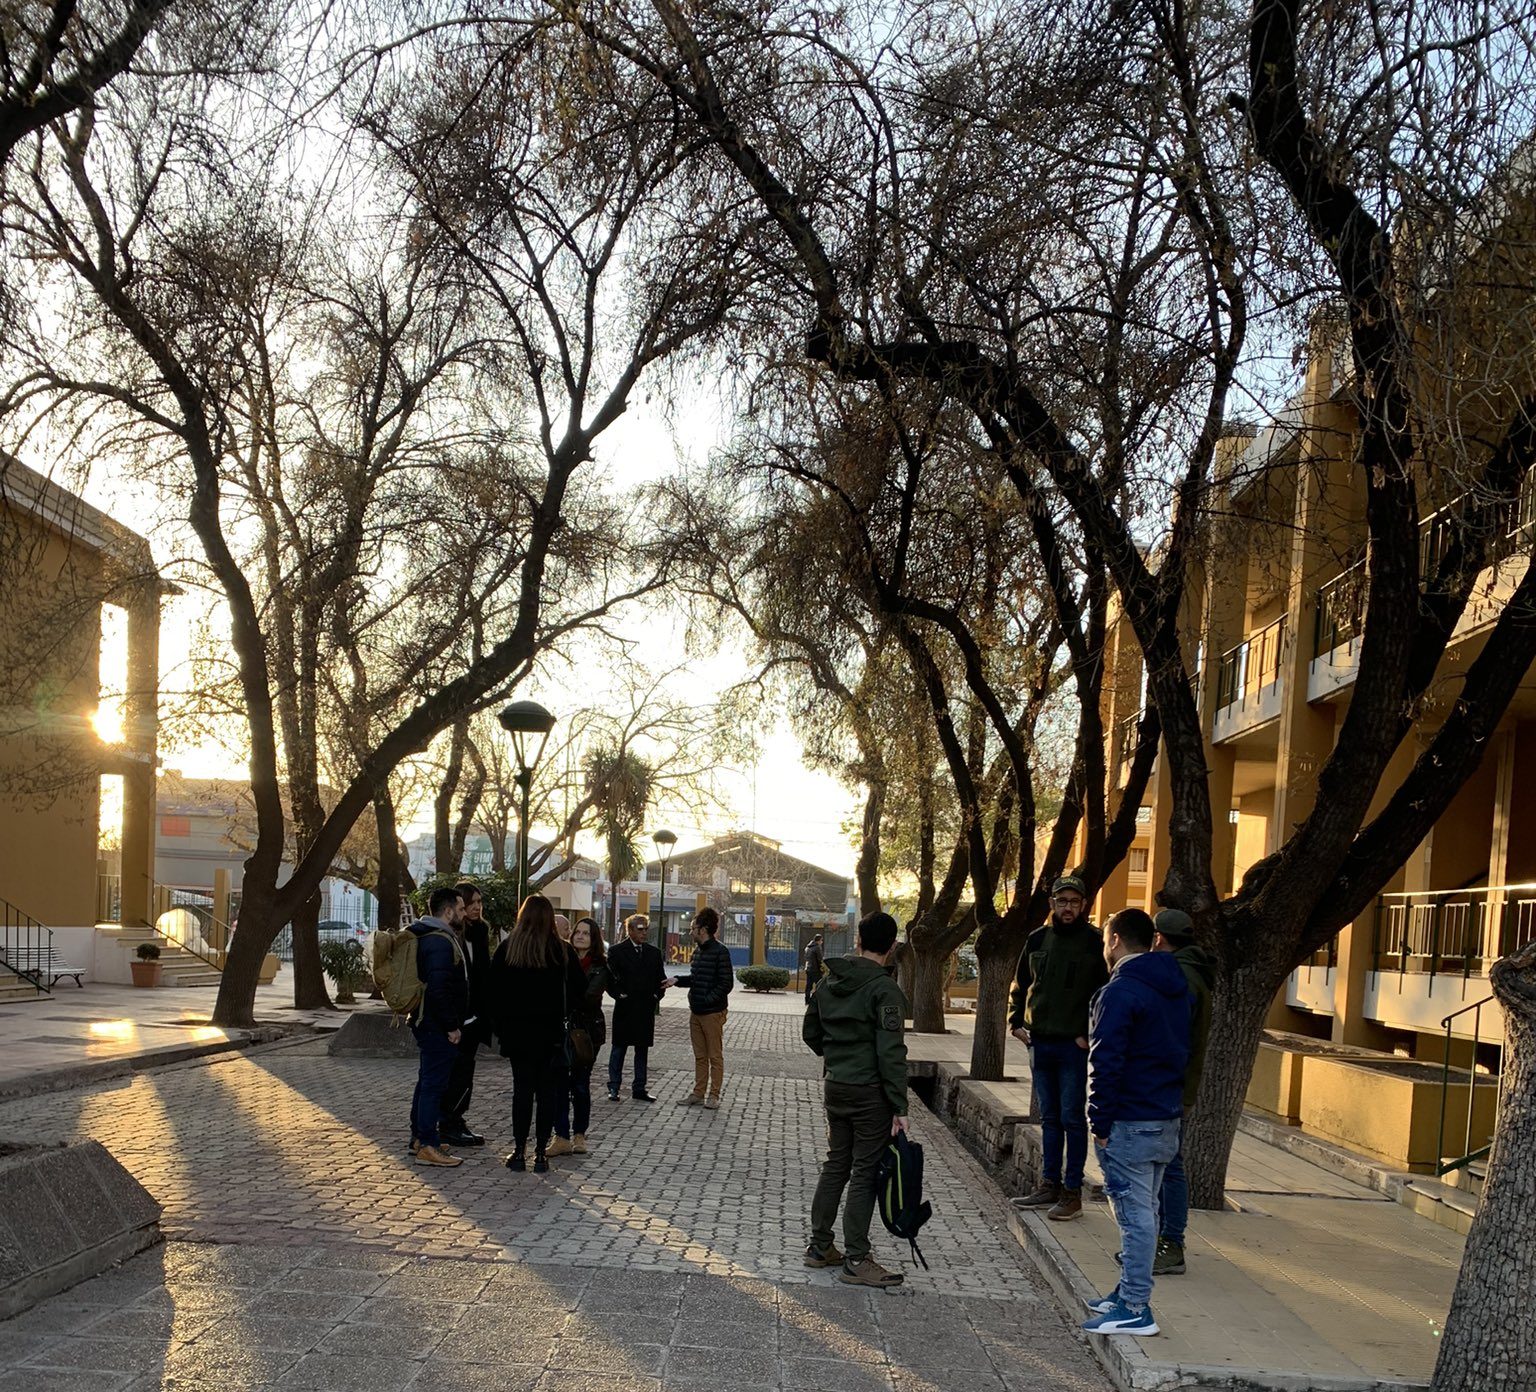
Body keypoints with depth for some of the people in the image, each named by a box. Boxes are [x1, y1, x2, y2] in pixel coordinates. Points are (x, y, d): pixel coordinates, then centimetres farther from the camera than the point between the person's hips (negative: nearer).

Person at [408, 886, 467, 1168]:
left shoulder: (425, 936, 15)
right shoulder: (440, 942, -20)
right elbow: (439, 989, -27)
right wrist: (452, 1026, -20)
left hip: (425, 1021, 11)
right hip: (438, 1026, -11)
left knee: (427, 1081, 18)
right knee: (434, 1084, -6)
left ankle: (419, 1138, 27)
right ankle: (428, 1147, -3)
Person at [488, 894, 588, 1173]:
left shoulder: (507, 948, -4)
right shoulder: (561, 951, -5)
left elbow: (493, 989, -2)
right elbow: (579, 988, 1)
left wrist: (501, 1025, 8)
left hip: (517, 1031, 1)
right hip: (551, 1032, -1)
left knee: (522, 1089, 8)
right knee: (547, 1091, 5)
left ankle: (519, 1150, 8)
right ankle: (541, 1152, 6)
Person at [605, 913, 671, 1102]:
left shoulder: (653, 953, 10)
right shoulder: (617, 952, -2)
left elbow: (661, 979, 15)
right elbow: (609, 979, -3)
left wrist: (656, 996, 3)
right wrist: (619, 995, -10)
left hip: (646, 1008, 4)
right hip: (625, 1009, -4)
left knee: (642, 1049, 8)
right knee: (619, 1048, 3)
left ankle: (639, 1089, 15)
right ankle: (613, 1088, 9)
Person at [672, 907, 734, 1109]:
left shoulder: (719, 951, -13)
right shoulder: (698, 950, 12)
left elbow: (726, 984, -15)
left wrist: (708, 1000, -19)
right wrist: (677, 981, 7)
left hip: (712, 1013, -8)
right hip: (695, 1012, 8)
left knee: (715, 1056, 3)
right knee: (700, 1056, 13)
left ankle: (713, 1095, 9)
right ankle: (698, 1093, 19)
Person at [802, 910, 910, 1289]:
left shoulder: (830, 981, 7)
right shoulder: (884, 988, -16)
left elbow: (810, 1032, 17)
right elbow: (891, 1052, -20)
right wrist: (899, 1106, -17)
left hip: (835, 1087, 7)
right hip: (870, 1093, -7)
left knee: (836, 1164, 17)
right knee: (865, 1173, -1)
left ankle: (820, 1246, 24)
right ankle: (856, 1260, 3)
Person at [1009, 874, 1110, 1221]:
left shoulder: (1094, 942, -6)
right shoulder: (1038, 939, 8)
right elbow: (1020, 985, 18)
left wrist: (1091, 1034, -11)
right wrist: (1017, 1021, 7)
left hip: (1074, 1045, -5)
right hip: (1040, 1042, 5)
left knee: (1072, 1118, -1)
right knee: (1049, 1118, 12)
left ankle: (1072, 1191, 4)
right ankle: (1049, 1185, 20)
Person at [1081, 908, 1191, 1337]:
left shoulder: (1121, 992, -16)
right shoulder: (1177, 989, 13)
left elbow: (1106, 1063, -19)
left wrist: (1100, 1121, -13)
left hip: (1130, 1124, -9)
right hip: (1167, 1120, 9)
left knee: (1134, 1213, -5)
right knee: (1145, 1210, 17)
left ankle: (1135, 1309, -2)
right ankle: (1130, 1292, 27)